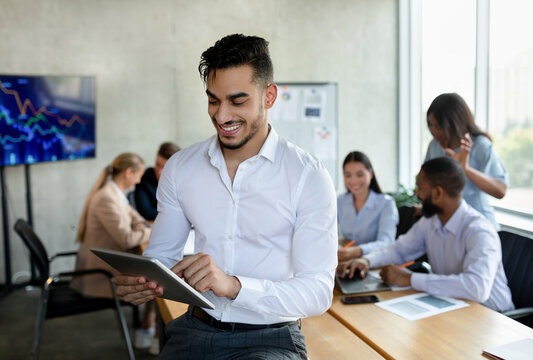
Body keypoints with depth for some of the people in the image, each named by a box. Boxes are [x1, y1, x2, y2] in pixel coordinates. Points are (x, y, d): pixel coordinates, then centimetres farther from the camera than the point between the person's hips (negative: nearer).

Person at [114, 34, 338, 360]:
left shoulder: (308, 177, -10)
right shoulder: (180, 168, 4)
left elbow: (319, 292, -14)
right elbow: (161, 254, 13)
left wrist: (234, 285, -30)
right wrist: (139, 281, -11)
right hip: (195, 331, 4)